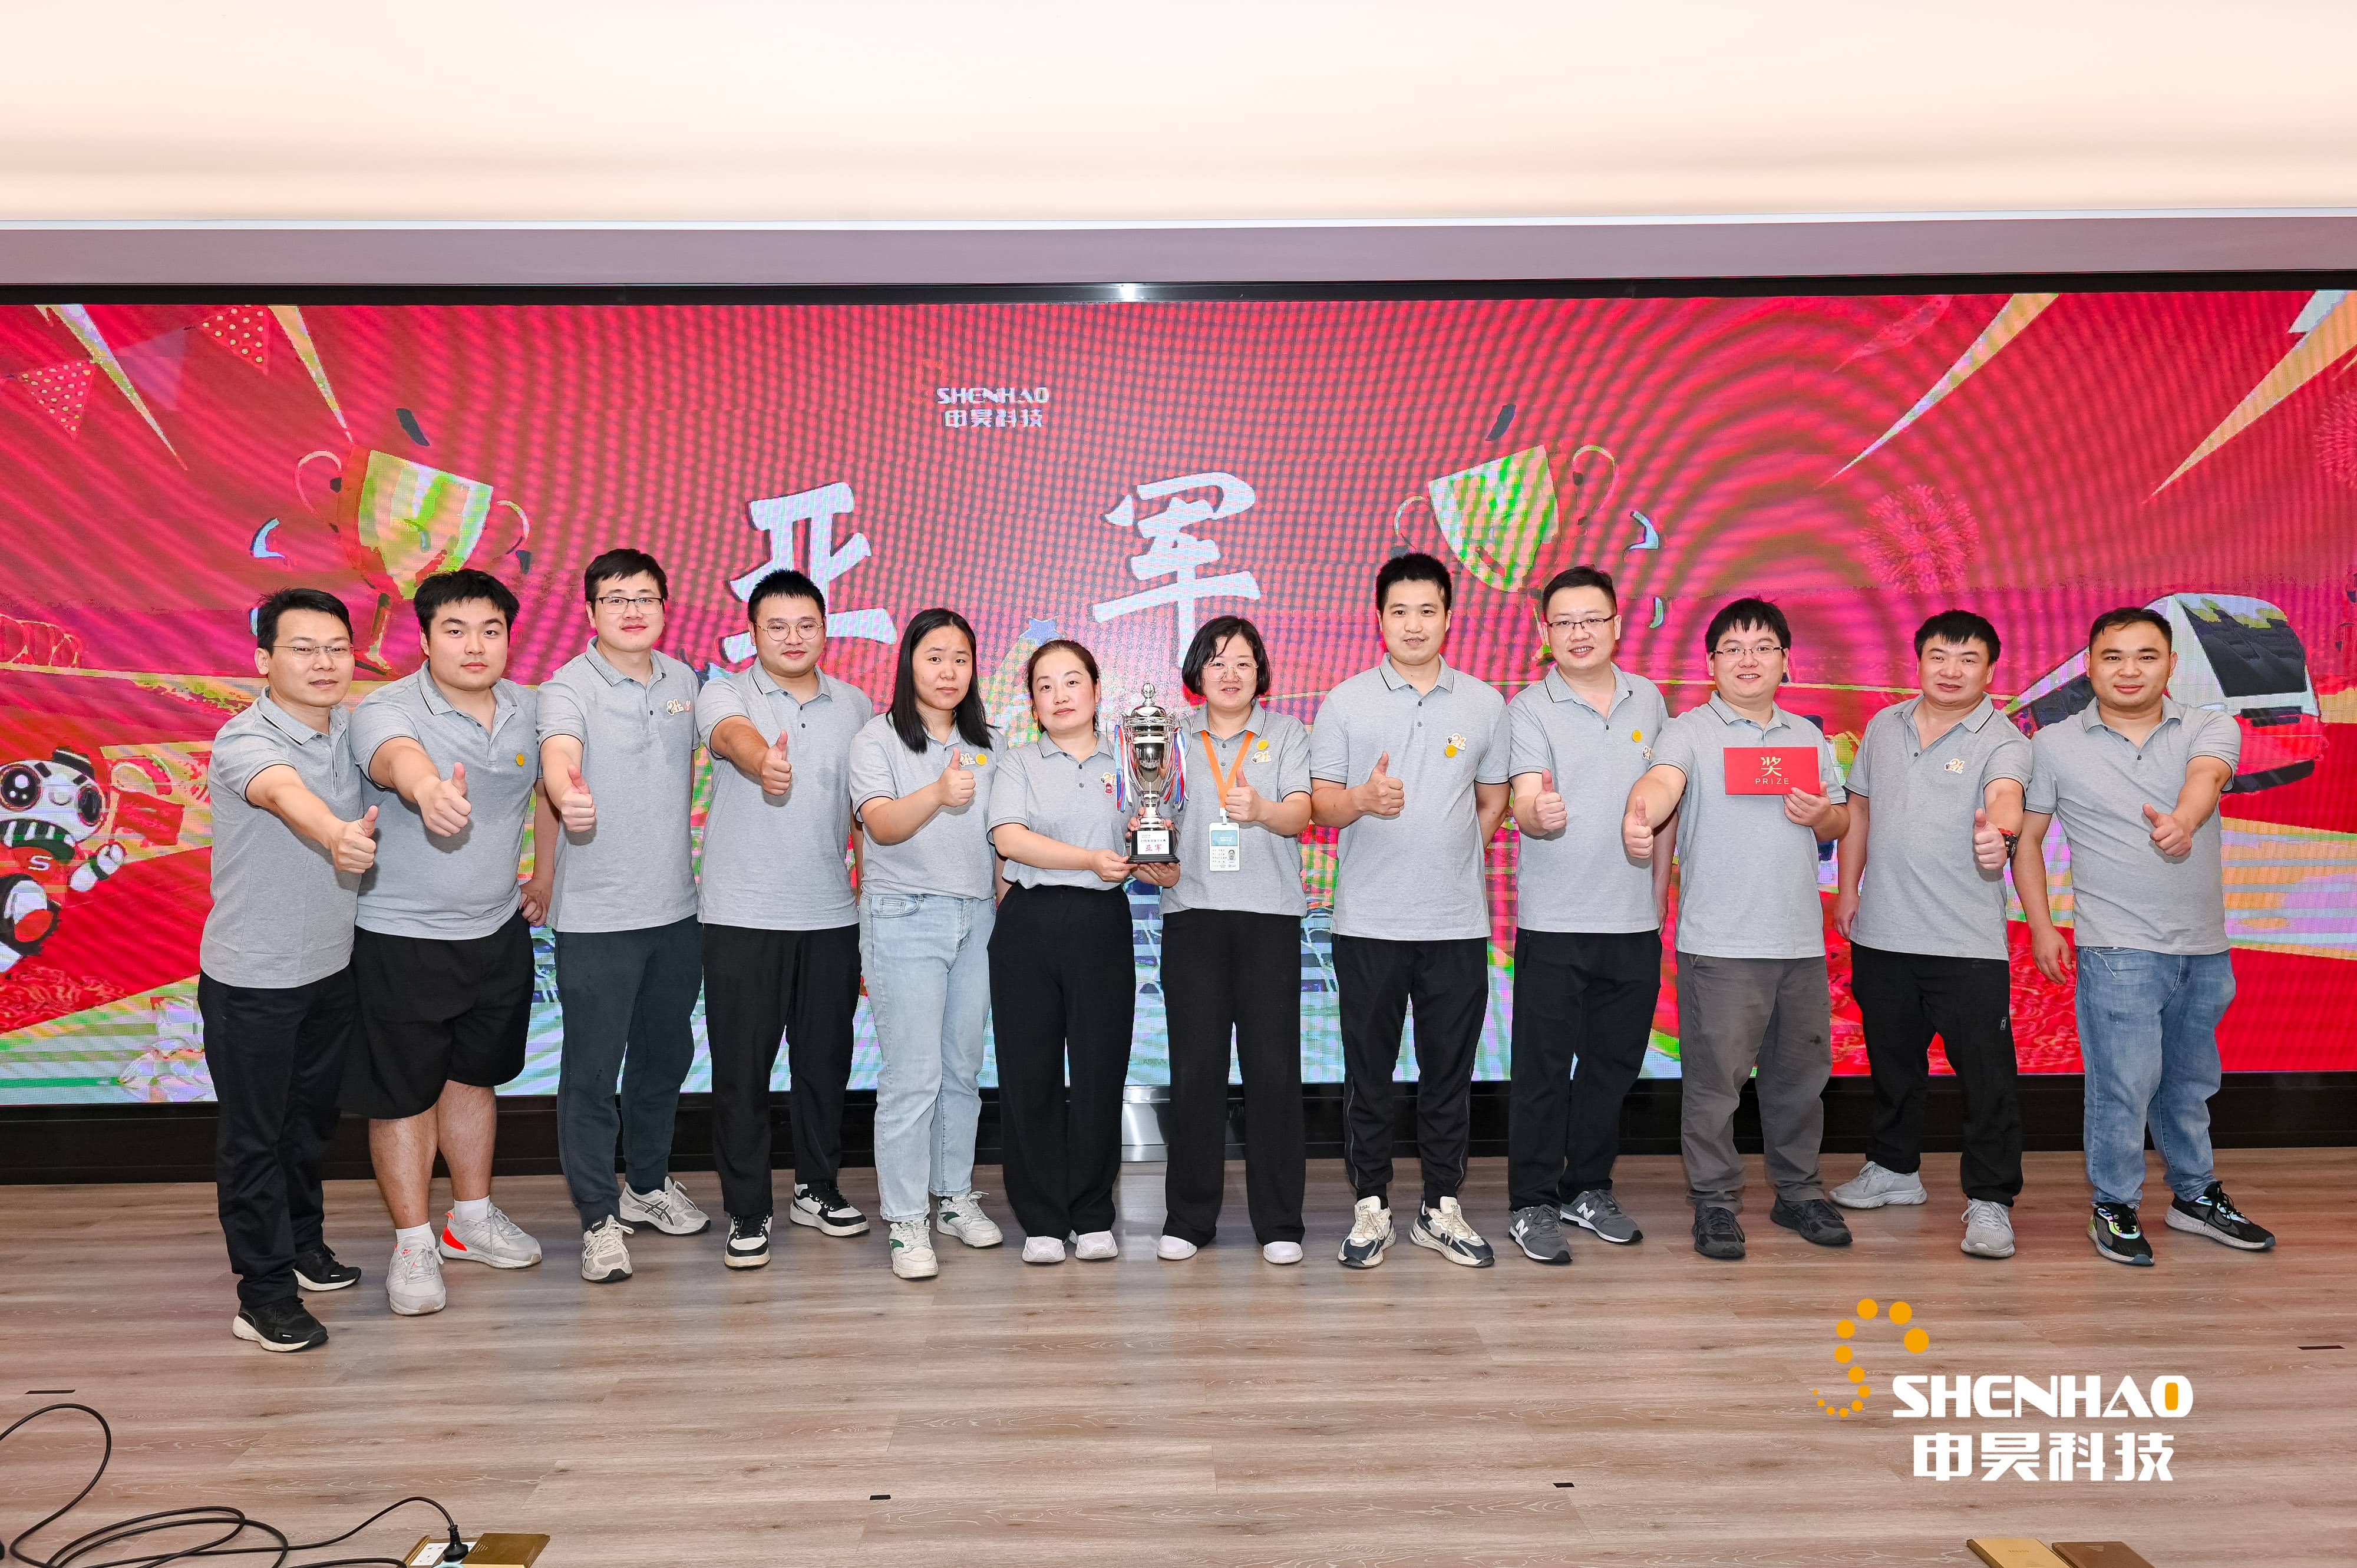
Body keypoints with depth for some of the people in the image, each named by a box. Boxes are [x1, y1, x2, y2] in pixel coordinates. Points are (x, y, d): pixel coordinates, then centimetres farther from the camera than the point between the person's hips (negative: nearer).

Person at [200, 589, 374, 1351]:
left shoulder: (351, 728, -3)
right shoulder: (243, 742, -23)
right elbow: (284, 793, -45)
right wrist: (335, 833, -65)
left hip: (331, 966, 6)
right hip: (251, 980, -6)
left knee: (312, 1120, 22)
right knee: (254, 1137, 6)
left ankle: (302, 1246, 40)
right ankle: (264, 1294, 17)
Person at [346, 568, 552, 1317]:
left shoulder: (529, 708, -1)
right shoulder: (387, 710, -18)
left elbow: (550, 783, 18)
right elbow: (398, 756, -43)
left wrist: (544, 875, 17)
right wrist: (430, 789, -66)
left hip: (499, 932, 5)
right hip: (401, 939, -5)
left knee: (474, 1076, 20)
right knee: (404, 1093, 6)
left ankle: (472, 1219, 37)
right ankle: (413, 1246, 22)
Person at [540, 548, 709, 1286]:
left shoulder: (682, 679, 7)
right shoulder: (570, 687, -11)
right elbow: (559, 755, -32)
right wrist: (567, 793, -55)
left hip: (676, 907, 6)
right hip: (596, 915, -6)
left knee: (664, 1055, 18)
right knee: (592, 1070, 1)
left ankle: (650, 1184, 36)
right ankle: (599, 1217, 14)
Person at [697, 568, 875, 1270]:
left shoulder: (856, 706, 9)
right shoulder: (725, 694, -2)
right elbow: (734, 735, -27)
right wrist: (764, 760, -51)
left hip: (831, 916, 3)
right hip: (743, 919, -3)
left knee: (826, 1059, 12)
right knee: (742, 1068, 2)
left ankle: (817, 1188, 30)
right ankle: (748, 1212, 15)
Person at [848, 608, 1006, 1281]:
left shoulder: (987, 745, 14)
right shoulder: (878, 738, -1)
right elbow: (881, 824, -16)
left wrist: (1006, 901, 12)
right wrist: (938, 794, -33)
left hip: (978, 917, 5)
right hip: (905, 916, -5)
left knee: (963, 1068, 10)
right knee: (912, 1075, -7)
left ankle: (955, 1195, 23)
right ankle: (905, 1220, 1)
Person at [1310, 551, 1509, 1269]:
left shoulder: (1484, 703, 8)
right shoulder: (1345, 702, 3)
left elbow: (1493, 803, 16)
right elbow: (1322, 806, -2)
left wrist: (1451, 860, 8)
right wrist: (1365, 800, -22)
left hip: (1458, 921, 2)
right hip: (1368, 921, -1)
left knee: (1450, 1073, 8)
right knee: (1368, 1073, 5)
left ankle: (1441, 1209, 21)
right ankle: (1372, 1207, 17)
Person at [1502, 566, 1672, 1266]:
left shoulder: (1648, 699, 9)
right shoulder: (1529, 708, -5)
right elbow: (1525, 805, -18)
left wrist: (1660, 887, 14)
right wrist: (1538, 813, -41)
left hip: (1633, 919, 4)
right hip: (1554, 920, -4)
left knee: (1614, 1063, 13)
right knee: (1543, 1068, 1)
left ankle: (1589, 1189, 29)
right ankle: (1532, 1204, 12)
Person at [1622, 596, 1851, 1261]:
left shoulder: (1809, 738, 16)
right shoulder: (1689, 732, -3)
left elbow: (1840, 821, 22)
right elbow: (1662, 782, -23)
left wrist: (1822, 816, -2)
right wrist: (1639, 816, -46)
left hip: (1800, 939, 5)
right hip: (1719, 942, -5)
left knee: (1801, 1071, 14)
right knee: (1715, 1078, -2)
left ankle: (1798, 1191, 30)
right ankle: (1714, 1201, 12)